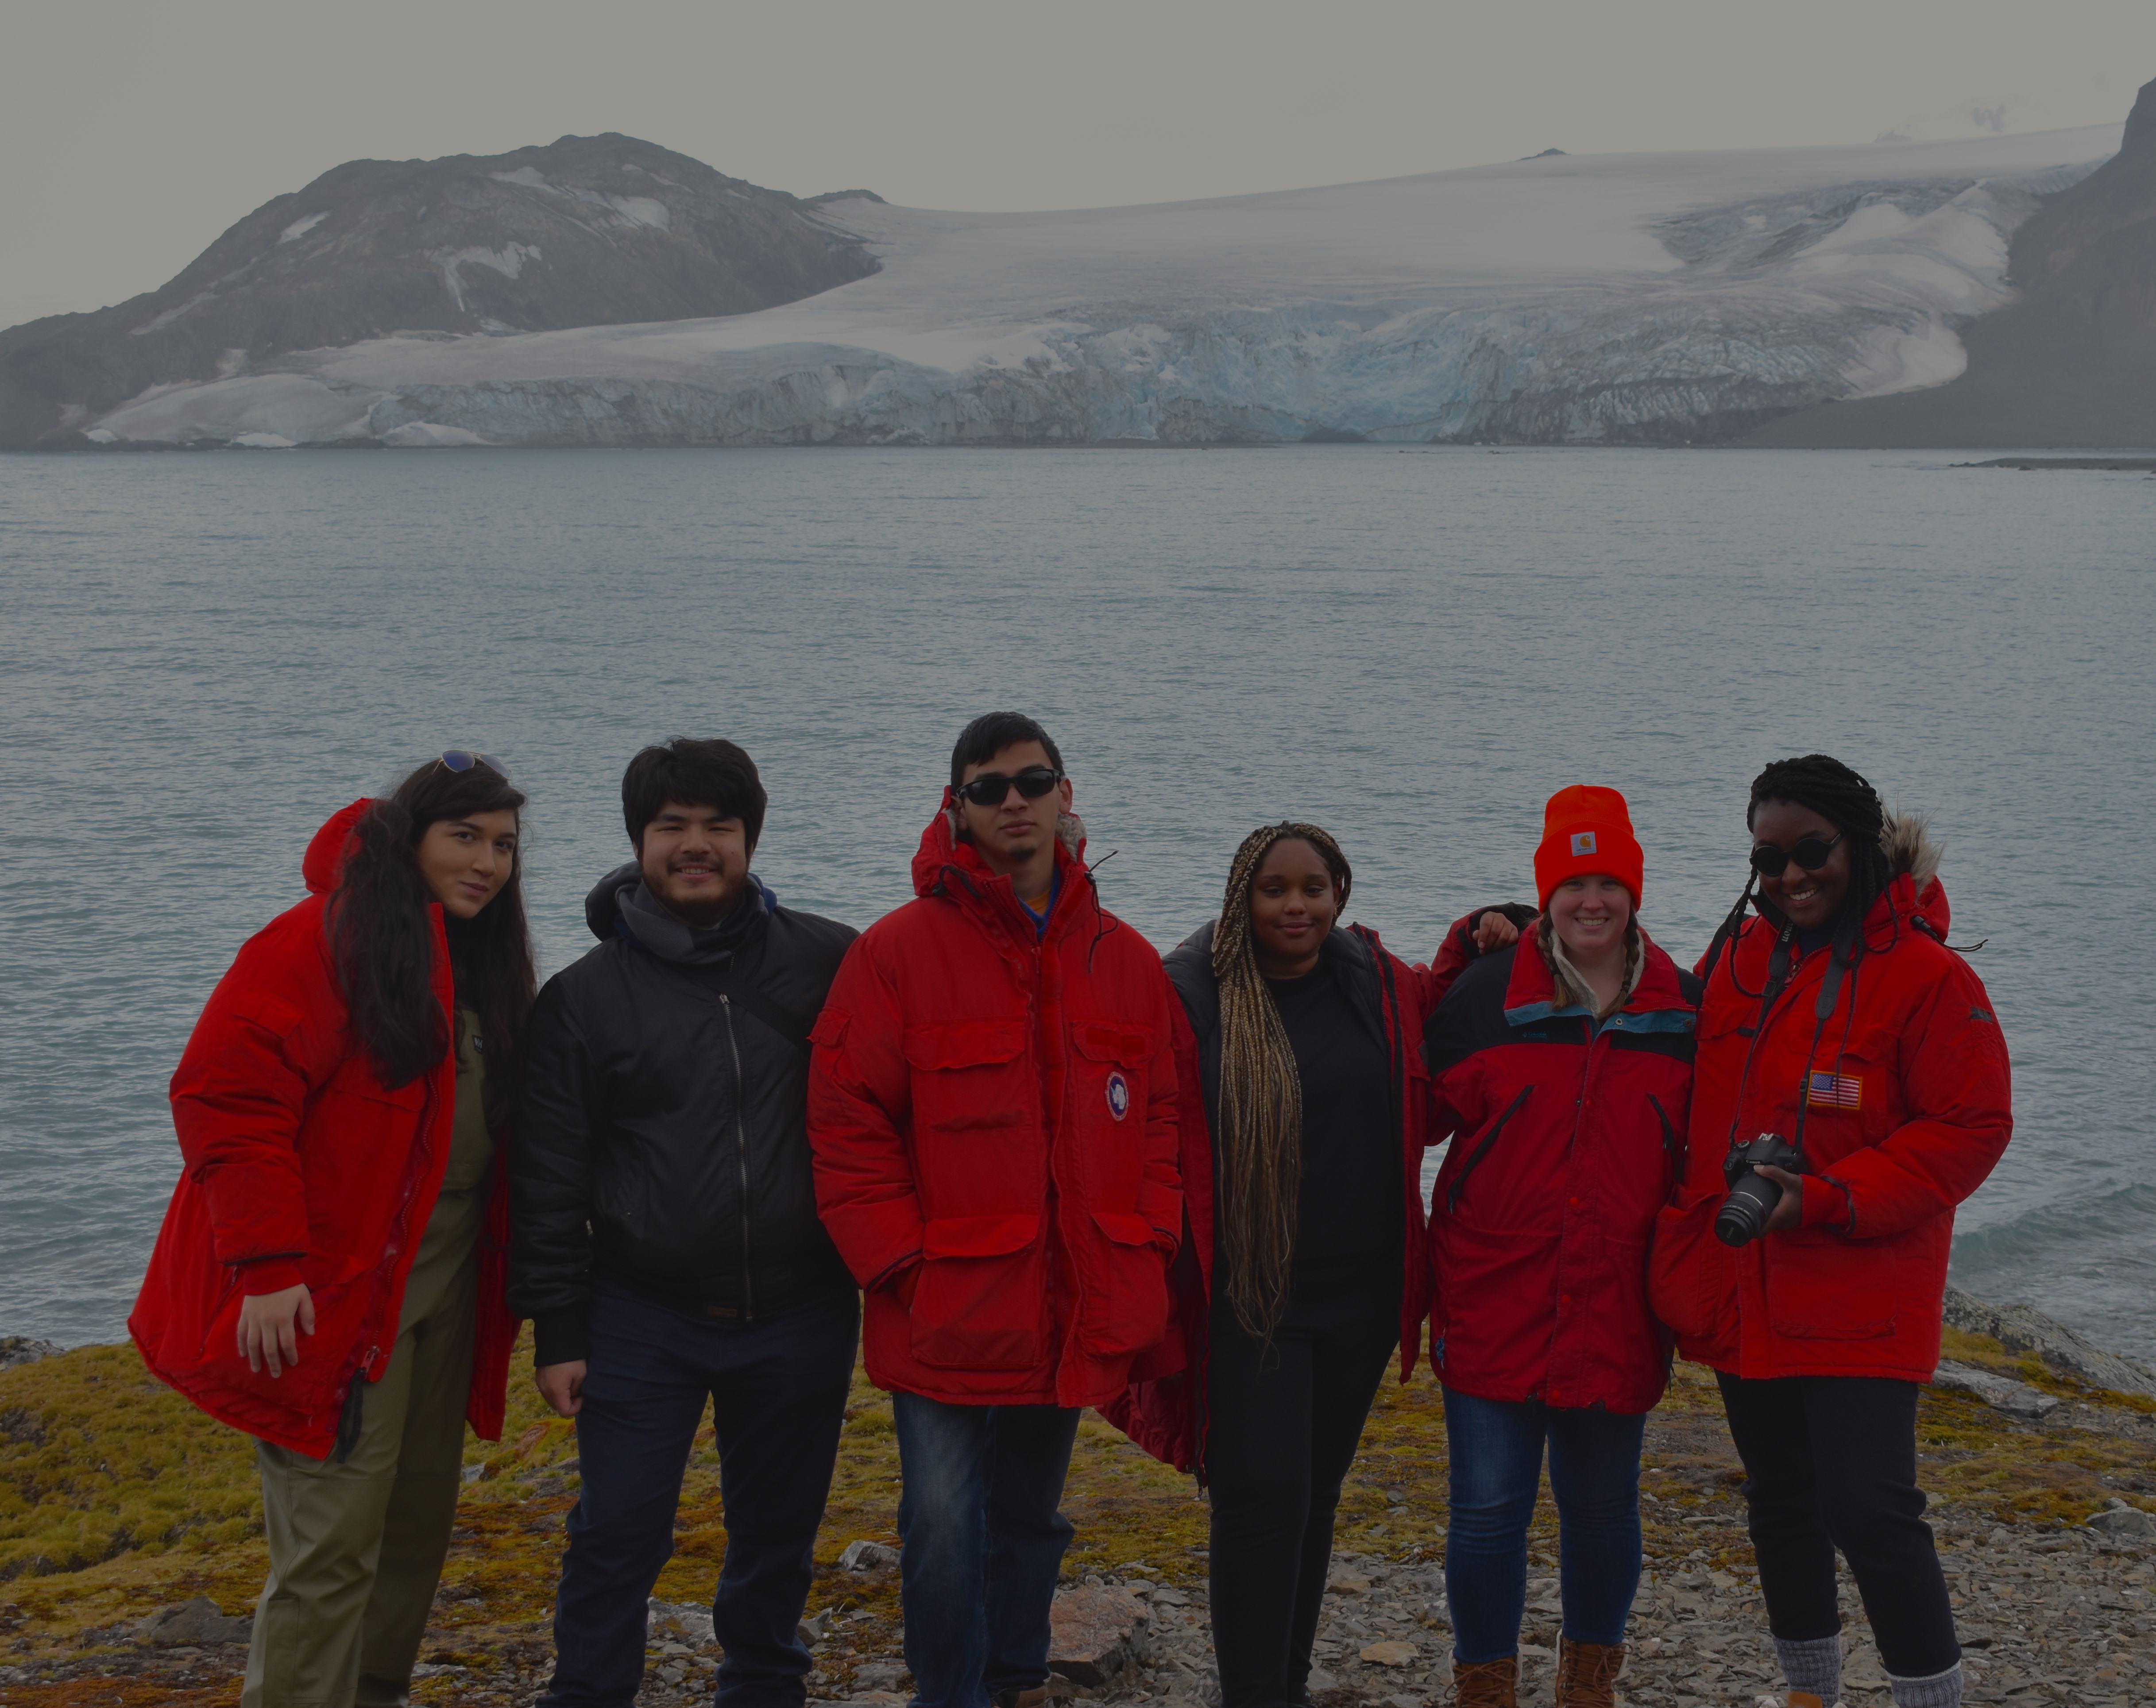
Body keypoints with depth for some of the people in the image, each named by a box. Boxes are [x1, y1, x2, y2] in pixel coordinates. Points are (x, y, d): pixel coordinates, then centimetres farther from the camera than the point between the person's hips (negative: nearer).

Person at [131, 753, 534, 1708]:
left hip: (442, 1296, 9)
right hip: (333, 1298, -9)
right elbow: (224, 1095, -19)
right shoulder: (328, 940, -14)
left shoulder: (485, 959, 13)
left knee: (417, 1529, 15)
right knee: (332, 1542, -8)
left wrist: (504, 1271, 16)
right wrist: (267, 1264, -24)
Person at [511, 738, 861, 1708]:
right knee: (617, 1539, 1)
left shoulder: (828, 964, -1)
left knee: (779, 1536, 15)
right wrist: (556, 1330, -3)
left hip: (799, 1317, 1)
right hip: (643, 1324, -1)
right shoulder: (584, 996, -1)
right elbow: (549, 1179, 0)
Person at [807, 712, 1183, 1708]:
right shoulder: (899, 952, -7)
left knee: (1030, 1520, 20)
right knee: (945, 1533, -2)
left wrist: (1148, 1249, 0)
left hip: (1077, 1318, 4)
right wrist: (905, 1267, -12)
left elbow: (1161, 1117, 11)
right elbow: (847, 1127, -8)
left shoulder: (1124, 960, 7)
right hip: (947, 1319, -4)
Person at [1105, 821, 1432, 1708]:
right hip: (1245, 1295, -4)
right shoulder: (1192, 997, -8)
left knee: (1317, 1492, 15)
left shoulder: (1385, 987, 4)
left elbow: (1422, 1106, 18)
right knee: (1263, 1498, -9)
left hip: (1359, 1292, 5)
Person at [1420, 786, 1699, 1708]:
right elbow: (1418, 1114, 6)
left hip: (1617, 1309, 2)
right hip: (1494, 1297, -2)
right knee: (1487, 1506, 1)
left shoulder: (1684, 1009, 3)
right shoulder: (1484, 994, -3)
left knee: (1602, 1504, 14)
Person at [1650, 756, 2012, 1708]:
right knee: (1781, 1505, 16)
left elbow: (1970, 1128, -12)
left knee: (1869, 1508, -9)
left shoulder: (1924, 975, -10)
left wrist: (1829, 1199, -18)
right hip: (1745, 1296, 6)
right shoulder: (1735, 962, 8)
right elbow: (1696, 1115, 17)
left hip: (1861, 1301, -6)